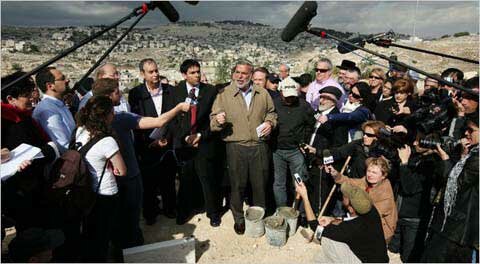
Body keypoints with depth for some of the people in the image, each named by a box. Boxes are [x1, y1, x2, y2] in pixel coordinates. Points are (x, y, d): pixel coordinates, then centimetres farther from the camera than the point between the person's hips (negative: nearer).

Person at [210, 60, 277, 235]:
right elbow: (213, 120, 1)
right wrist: (218, 121, -22)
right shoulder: (224, 94, 1)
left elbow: (271, 112, 20)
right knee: (237, 185, 8)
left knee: (260, 184, 12)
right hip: (236, 147, -2)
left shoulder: (262, 94, 8)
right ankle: (238, 219, 28)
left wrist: (270, 122, 0)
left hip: (259, 146, 2)